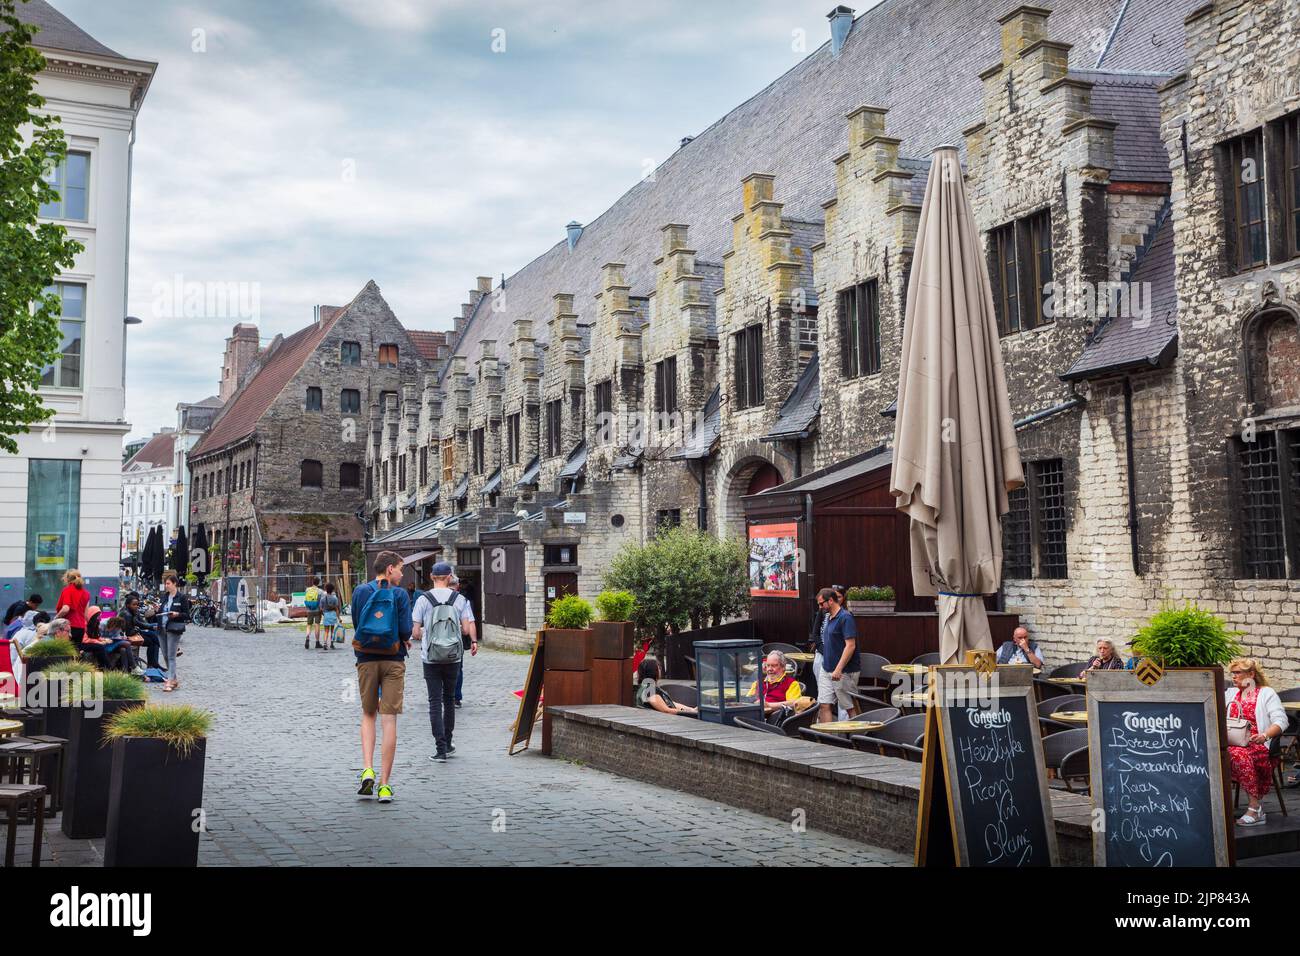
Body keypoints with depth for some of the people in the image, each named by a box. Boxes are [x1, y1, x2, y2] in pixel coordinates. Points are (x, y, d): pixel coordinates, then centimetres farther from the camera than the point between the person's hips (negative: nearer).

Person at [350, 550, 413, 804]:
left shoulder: (360, 592, 4)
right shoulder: (399, 594, -5)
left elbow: (356, 626, 8)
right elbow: (406, 631, -10)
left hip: (366, 660, 2)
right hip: (393, 661, -2)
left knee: (368, 715, 17)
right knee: (389, 719, 1)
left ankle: (367, 770, -1)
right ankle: (384, 785, 1)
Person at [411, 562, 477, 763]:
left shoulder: (423, 599, -4)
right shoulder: (460, 599, -1)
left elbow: (416, 632, -6)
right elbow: (467, 628, -6)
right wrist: (474, 641, 15)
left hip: (431, 658, -2)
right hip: (453, 657, 2)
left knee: (435, 702, 1)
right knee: (449, 699, 17)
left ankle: (441, 749, -6)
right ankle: (447, 744, 26)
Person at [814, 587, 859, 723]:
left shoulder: (845, 617, -15)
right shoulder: (829, 618, 13)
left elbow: (850, 646, -21)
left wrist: (838, 669, -25)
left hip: (844, 672, -9)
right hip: (827, 669, 9)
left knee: (851, 707, 3)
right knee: (824, 705, 2)